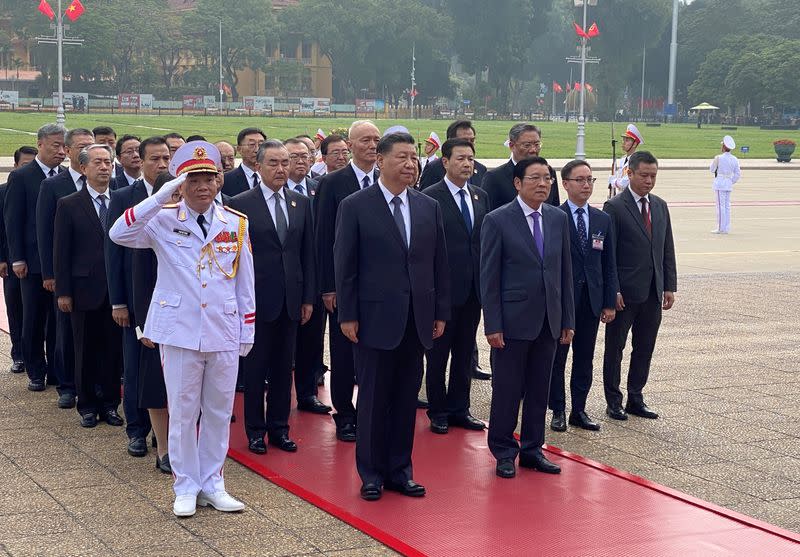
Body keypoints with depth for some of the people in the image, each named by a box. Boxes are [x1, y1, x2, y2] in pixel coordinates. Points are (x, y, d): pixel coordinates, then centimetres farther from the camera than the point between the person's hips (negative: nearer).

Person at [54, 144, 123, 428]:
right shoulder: (69, 205, -1)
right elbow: (61, 252, -1)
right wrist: (63, 292, -5)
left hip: (116, 290, 2)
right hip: (85, 290, -1)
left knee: (113, 349, 6)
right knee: (86, 351, 7)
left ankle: (109, 404, 18)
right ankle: (87, 406, 19)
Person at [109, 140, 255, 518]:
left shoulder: (236, 223, 4)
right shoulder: (163, 220, -3)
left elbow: (245, 282, 8)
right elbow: (119, 234, -22)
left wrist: (247, 331, 7)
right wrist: (161, 196, -25)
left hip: (224, 331, 2)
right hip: (180, 330, -2)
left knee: (219, 411, 10)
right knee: (182, 411, 5)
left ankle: (212, 484, 22)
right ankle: (186, 487, 17)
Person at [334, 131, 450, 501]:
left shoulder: (429, 207, 9)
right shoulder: (355, 206, -4)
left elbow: (439, 263, 11)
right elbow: (345, 265, -5)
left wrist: (441, 312, 7)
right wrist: (347, 315, -9)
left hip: (416, 319, 4)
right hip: (375, 316, -4)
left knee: (406, 399, 10)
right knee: (374, 398, 3)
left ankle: (400, 471, 20)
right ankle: (371, 473, 15)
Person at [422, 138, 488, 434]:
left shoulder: (481, 196, 10)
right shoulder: (431, 197, -9)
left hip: (473, 287, 6)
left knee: (465, 352, 13)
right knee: (438, 352, 6)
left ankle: (459, 409, 23)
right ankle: (438, 412, 17)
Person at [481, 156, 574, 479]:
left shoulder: (558, 219, 8)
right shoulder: (497, 221, -7)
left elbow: (565, 272, 10)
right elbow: (489, 277, -7)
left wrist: (568, 320, 7)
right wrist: (493, 325, -11)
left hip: (549, 321, 5)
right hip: (513, 320, -5)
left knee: (539, 391, 11)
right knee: (507, 390, 3)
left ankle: (532, 449, 23)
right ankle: (503, 452, 17)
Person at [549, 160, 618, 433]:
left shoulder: (603, 220, 8)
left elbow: (609, 264, 9)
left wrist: (610, 302, 4)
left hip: (592, 299, 5)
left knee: (585, 359, 11)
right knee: (556, 357, 5)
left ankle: (579, 411, 20)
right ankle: (558, 412, 16)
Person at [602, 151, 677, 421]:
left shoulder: (660, 206, 11)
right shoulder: (614, 207, -8)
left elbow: (668, 249, 13)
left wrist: (670, 286, 7)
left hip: (653, 293, 6)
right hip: (624, 293, -6)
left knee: (645, 348, 10)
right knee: (615, 348, 5)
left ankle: (636, 399, 21)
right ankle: (614, 401, 14)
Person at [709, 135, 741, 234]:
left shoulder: (718, 158, -13)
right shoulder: (734, 160, 4)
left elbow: (712, 169, 1)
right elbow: (738, 174, 7)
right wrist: (731, 182, 17)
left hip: (720, 183, -6)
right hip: (729, 184, 6)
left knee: (720, 206, -4)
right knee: (727, 206, 11)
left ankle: (721, 228, -3)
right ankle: (726, 228, 14)